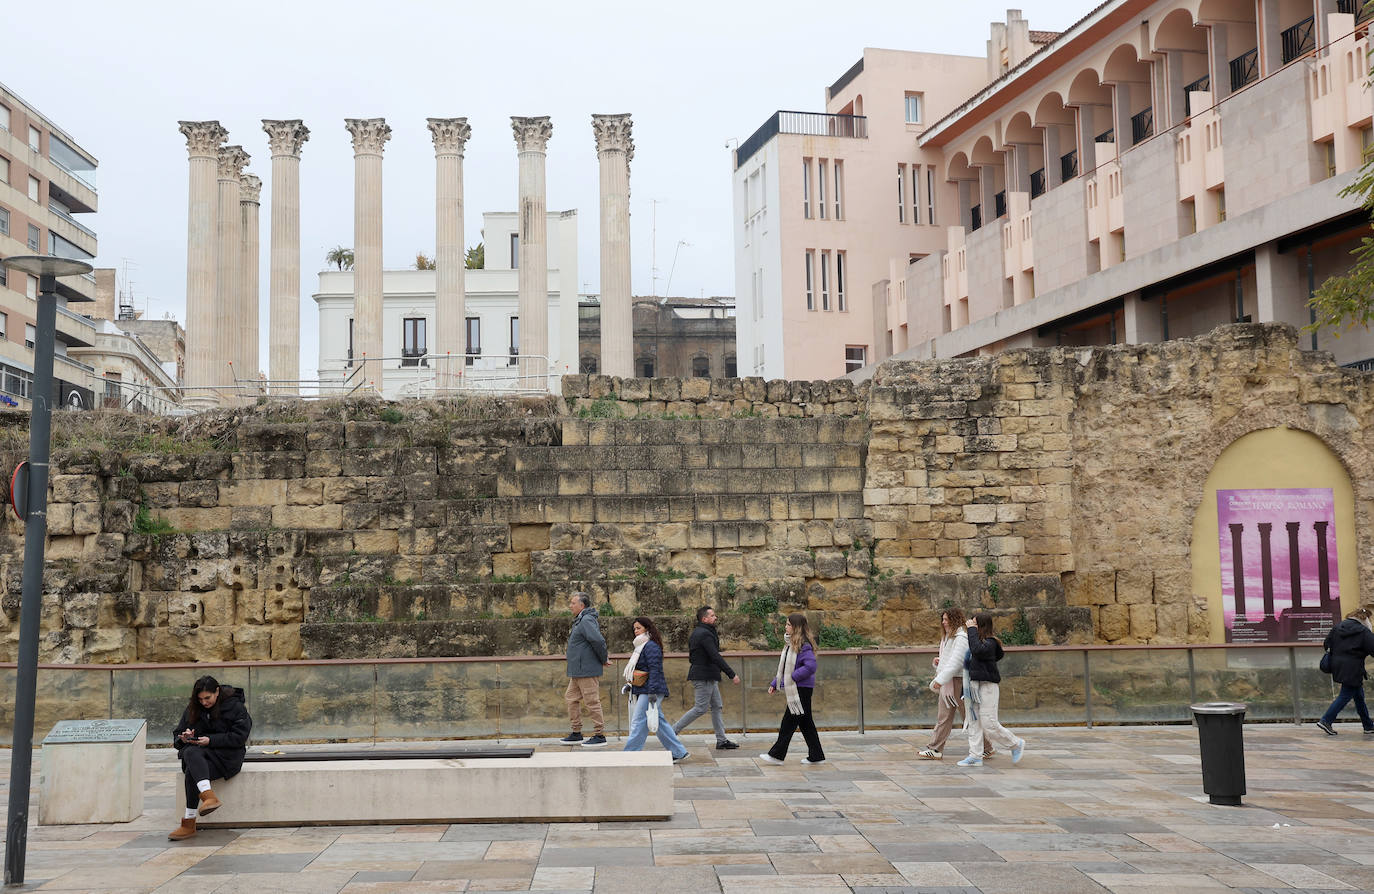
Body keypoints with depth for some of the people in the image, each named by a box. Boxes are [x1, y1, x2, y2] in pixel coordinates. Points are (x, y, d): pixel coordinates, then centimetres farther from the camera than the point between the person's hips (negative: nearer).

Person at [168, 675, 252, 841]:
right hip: (198, 750, 4)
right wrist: (184, 738, -7)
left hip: (226, 755, -4)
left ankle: (189, 824, -31)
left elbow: (240, 736, -9)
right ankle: (209, 796, -54)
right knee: (191, 753, -36)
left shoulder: (235, 706, -2)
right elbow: (177, 735, 19)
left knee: (192, 772, -33)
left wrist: (210, 740, -17)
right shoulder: (192, 709, 14)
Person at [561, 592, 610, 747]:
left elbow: (598, 641, -27)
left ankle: (599, 735, 1)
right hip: (578, 671, 11)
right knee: (571, 699, 14)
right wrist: (604, 658, 15)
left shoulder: (587, 620, -17)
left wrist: (604, 659, -15)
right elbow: (598, 641, 26)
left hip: (587, 670, -11)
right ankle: (576, 734, 19)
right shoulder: (580, 621, 18)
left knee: (592, 702, -5)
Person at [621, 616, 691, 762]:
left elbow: (654, 670, -20)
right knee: (659, 723, 12)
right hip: (642, 691, 10)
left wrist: (652, 693, -24)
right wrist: (629, 683, 19)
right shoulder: (641, 646, 19)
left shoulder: (651, 646, -13)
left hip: (649, 691, -10)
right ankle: (679, 752, 17)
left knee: (638, 723, -9)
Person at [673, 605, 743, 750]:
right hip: (704, 677, -11)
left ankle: (722, 740, 13)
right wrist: (732, 674, -22)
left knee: (717, 707, 11)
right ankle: (672, 731, -2)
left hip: (708, 678, 11)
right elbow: (716, 657, -23)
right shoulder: (705, 634, -17)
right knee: (701, 708, -7)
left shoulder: (697, 632, 15)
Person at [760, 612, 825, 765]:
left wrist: (793, 677, -20)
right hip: (794, 689, 10)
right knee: (805, 722, 12)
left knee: (789, 722, -3)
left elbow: (810, 666, -25)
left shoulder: (804, 646, -16)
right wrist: (775, 683, 16)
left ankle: (776, 755, 2)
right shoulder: (790, 644, 13)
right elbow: (784, 667, 21)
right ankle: (816, 756, 17)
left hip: (801, 689, -10)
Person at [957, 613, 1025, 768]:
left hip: (987, 687, -9)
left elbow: (978, 650, -34)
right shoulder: (981, 642, 12)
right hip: (974, 686, 9)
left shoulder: (990, 643, -14)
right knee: (974, 723, 6)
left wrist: (972, 630, -23)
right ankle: (975, 756, 9)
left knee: (990, 726, -6)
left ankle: (1016, 744, 13)